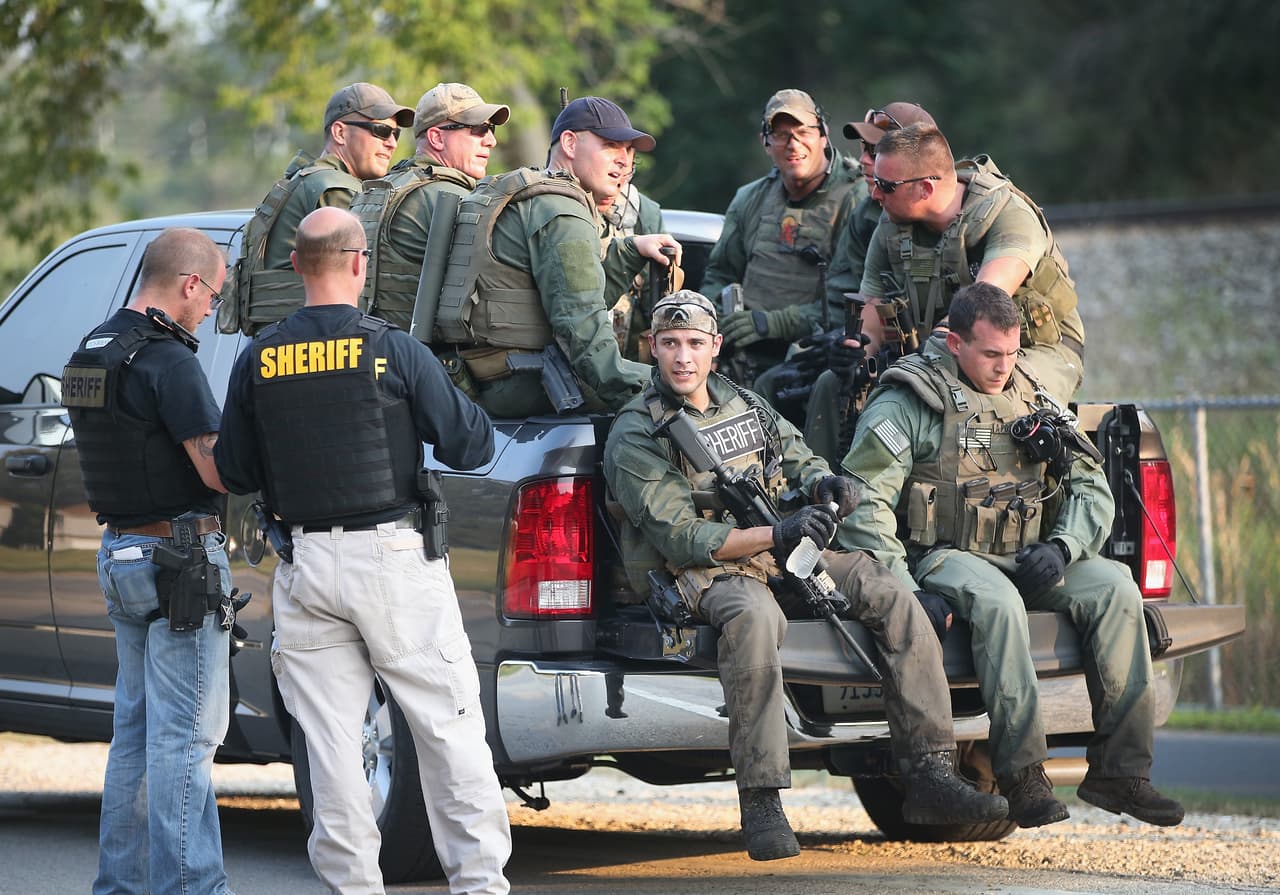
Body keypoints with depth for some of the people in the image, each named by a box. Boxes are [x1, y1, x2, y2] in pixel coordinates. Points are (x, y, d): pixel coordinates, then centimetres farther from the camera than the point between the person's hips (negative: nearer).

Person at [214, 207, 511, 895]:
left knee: (330, 738, 7)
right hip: (393, 558, -3)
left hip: (307, 566, 3)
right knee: (447, 728, 4)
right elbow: (469, 445, -4)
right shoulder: (393, 351, -7)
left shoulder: (257, 360, 2)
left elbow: (234, 473, 7)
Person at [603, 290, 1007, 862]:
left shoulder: (743, 402, 16)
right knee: (754, 616, -40)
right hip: (703, 574, -7)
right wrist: (775, 536, -24)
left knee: (894, 598, -12)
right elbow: (679, 538, -14)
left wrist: (822, 483, -7)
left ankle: (929, 775, -10)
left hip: (782, 555, 7)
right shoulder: (634, 437, -5)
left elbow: (798, 460, 20)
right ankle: (760, 804, -39)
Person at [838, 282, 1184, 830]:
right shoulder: (907, 402, -2)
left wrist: (1061, 547, -8)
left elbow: (1091, 488, 14)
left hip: (1025, 560, 5)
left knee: (1115, 587, -20)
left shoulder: (1033, 400, 15)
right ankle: (1021, 775, -36)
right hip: (946, 555, -5)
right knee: (997, 601, -38)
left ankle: (1119, 771, -20)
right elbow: (865, 501, -10)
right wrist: (900, 587, -23)